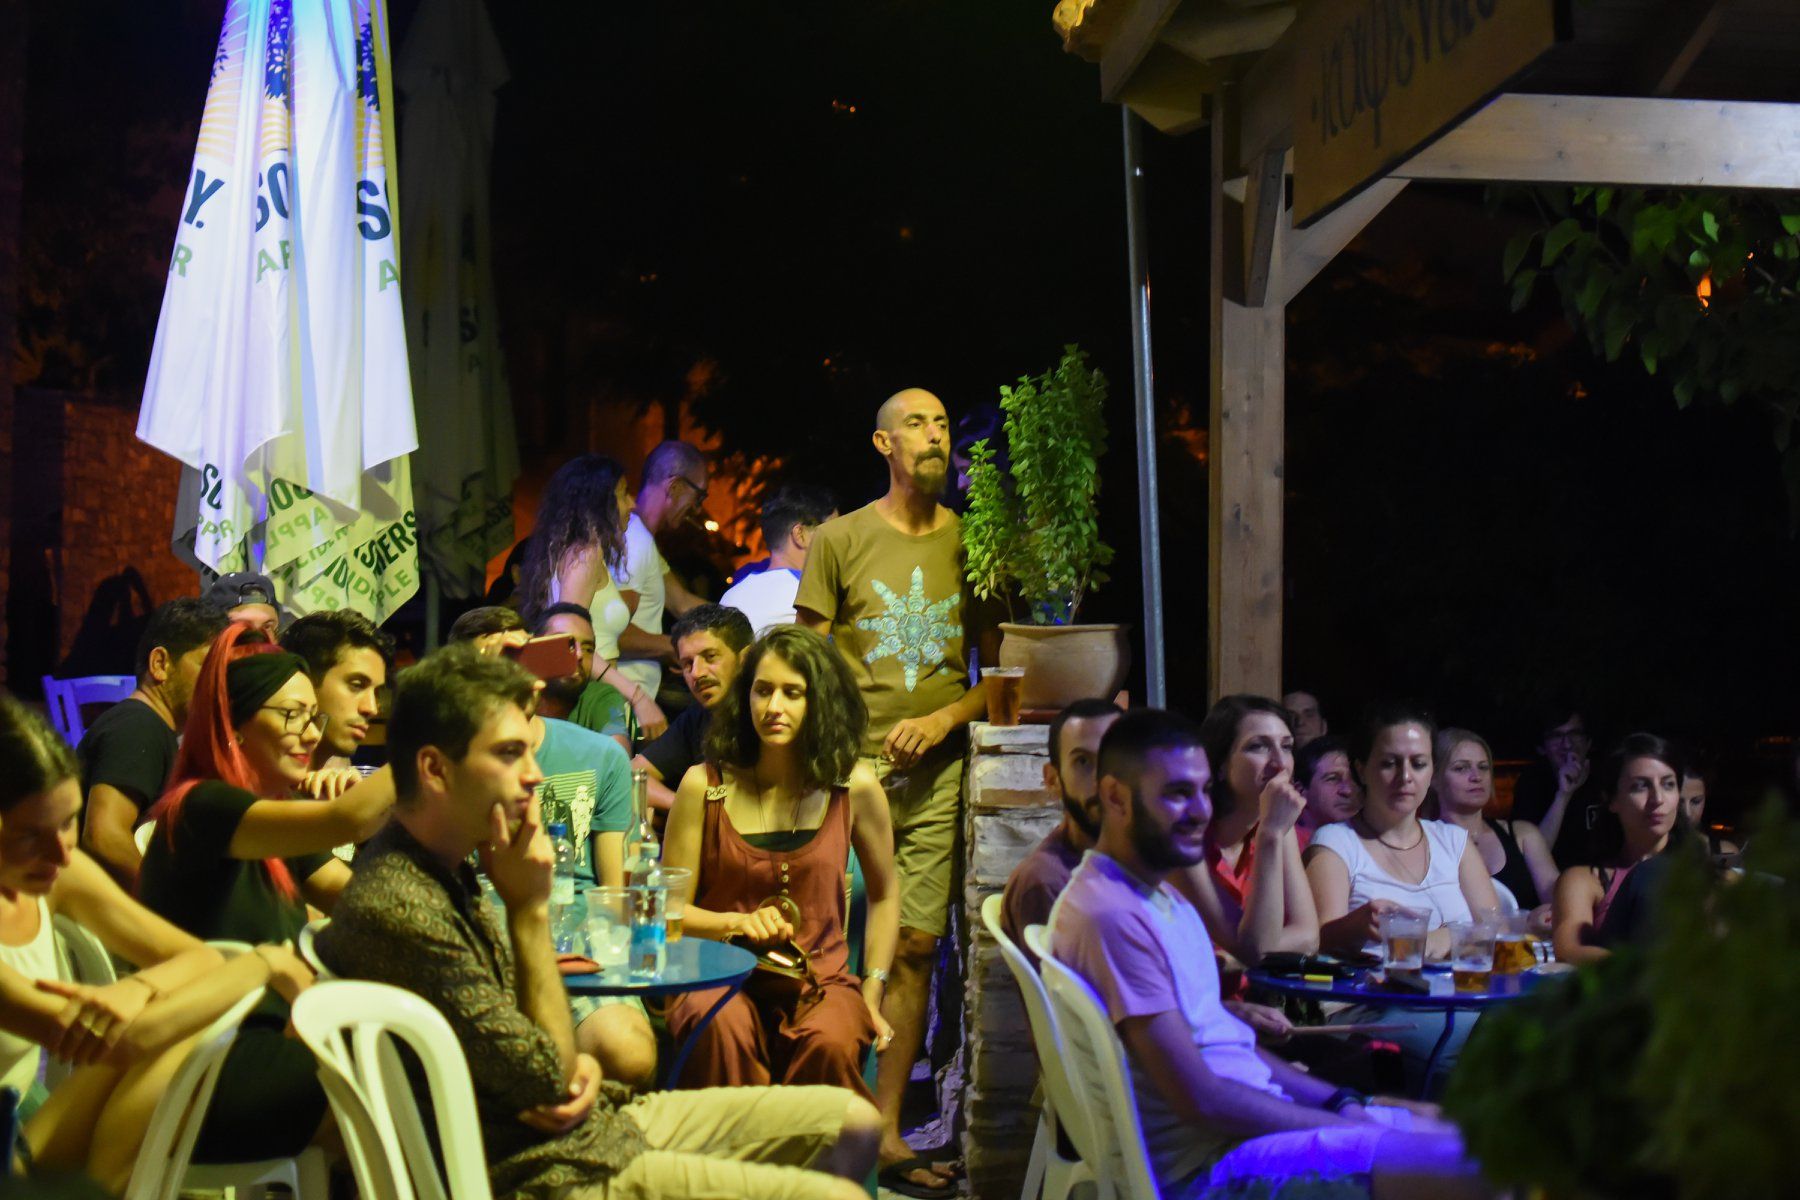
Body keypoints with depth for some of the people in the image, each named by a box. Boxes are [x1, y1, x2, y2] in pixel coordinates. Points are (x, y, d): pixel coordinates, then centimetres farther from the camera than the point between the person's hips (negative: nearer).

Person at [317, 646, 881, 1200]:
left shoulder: (445, 872, 8)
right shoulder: (399, 910, -25)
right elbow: (545, 1079, -18)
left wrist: (576, 1064, -6)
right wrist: (530, 908, -15)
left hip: (602, 1118, 10)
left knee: (854, 1123, 10)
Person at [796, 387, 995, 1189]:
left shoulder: (972, 544, 9)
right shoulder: (841, 540, 3)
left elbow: (1000, 670, 12)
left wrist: (945, 718, -5)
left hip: (937, 772, 2)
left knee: (916, 947, 1)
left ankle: (887, 1129, 9)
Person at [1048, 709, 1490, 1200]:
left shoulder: (1163, 896, 15)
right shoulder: (1110, 915, -19)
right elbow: (1203, 1099, -20)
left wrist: (1343, 1103, 7)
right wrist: (1352, 1121, -11)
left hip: (1245, 1122, 10)